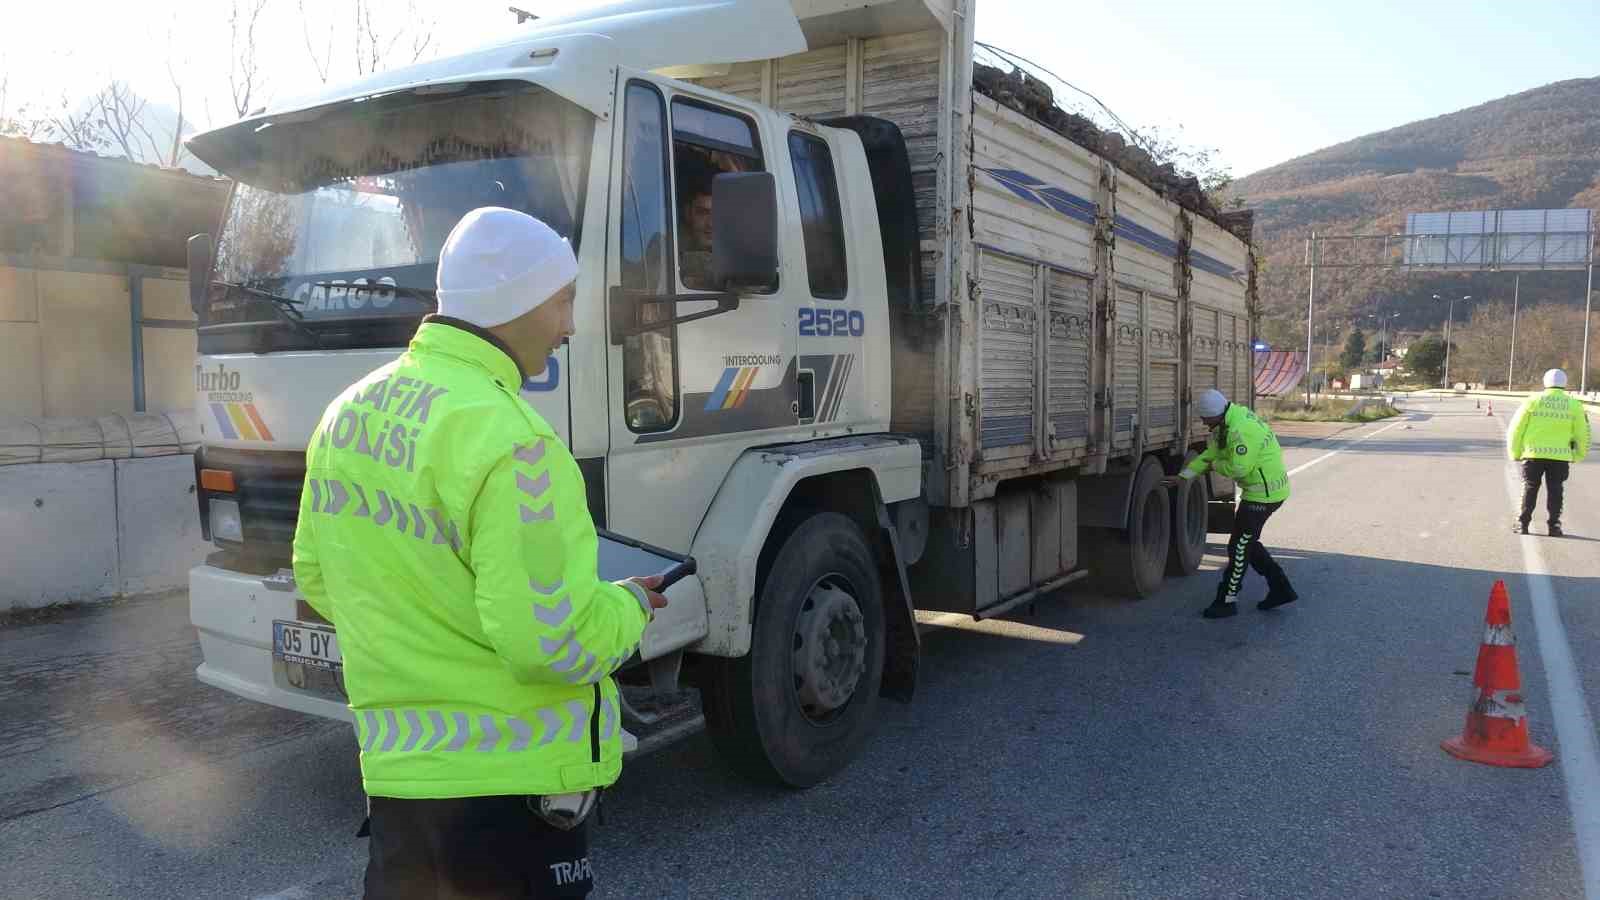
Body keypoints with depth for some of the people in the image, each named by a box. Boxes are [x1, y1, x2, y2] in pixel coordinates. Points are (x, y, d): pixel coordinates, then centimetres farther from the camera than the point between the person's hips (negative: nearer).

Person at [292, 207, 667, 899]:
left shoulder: (350, 411, 3)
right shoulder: (504, 436, -24)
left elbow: (316, 576, 12)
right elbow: (552, 642, -25)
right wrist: (629, 607, -6)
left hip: (392, 767, 7)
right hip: (510, 776, -7)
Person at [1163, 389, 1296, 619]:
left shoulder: (1241, 429, -28)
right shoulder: (1226, 422, 6)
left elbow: (1238, 468, -30)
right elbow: (1210, 454, 9)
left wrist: (1215, 465, -10)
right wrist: (1182, 476, 3)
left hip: (1264, 493, -10)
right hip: (1258, 490, 10)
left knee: (1240, 546, -1)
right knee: (1247, 542, 18)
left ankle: (1227, 600, 9)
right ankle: (1281, 589, 24)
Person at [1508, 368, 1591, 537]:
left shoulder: (1533, 401, -2)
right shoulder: (1574, 405, 2)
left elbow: (1516, 429, -1)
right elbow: (1582, 434, 7)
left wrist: (1515, 453, 9)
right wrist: (1579, 456, 21)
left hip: (1534, 454, -1)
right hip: (1560, 456, 1)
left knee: (1530, 488, 8)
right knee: (1555, 490, 10)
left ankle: (1523, 523, 8)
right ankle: (1554, 525, 9)